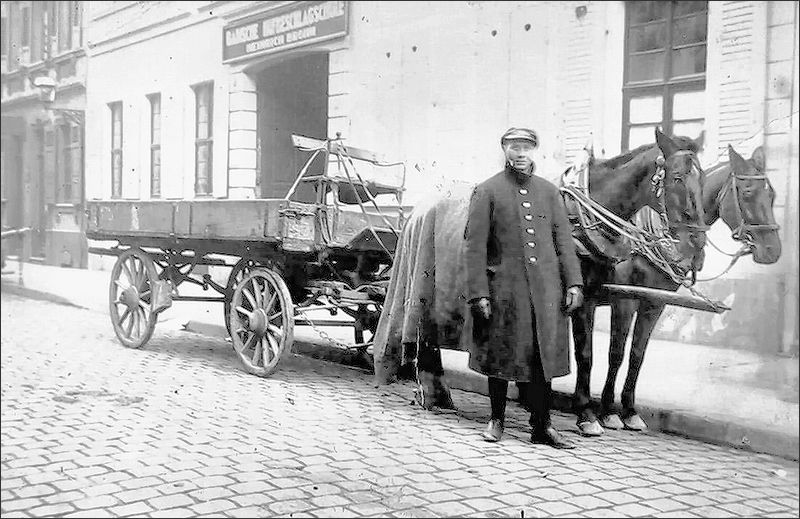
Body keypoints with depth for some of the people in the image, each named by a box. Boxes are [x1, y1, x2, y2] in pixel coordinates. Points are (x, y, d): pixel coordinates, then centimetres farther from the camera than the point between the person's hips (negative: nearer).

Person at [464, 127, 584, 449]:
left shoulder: (549, 191, 12)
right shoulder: (487, 192, 0)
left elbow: (564, 241, 11)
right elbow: (475, 246, -5)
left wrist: (573, 283, 1)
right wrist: (478, 294, -11)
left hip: (546, 290, 3)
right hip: (504, 290, -3)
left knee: (542, 358, 5)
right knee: (500, 357, 8)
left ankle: (541, 426, 14)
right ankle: (497, 419, 25)